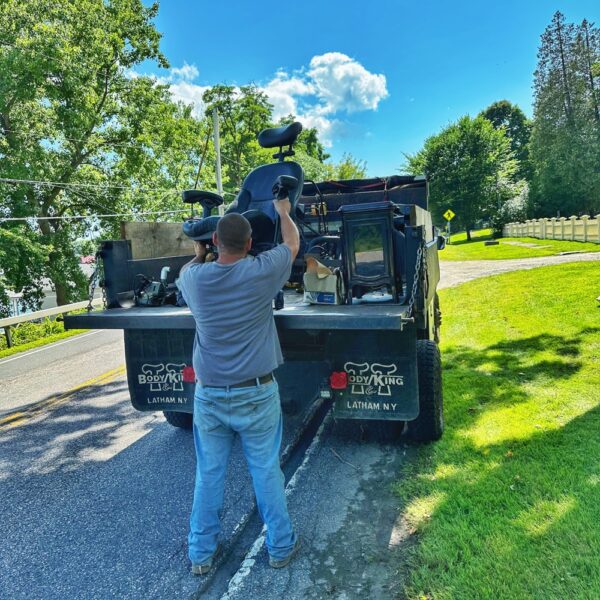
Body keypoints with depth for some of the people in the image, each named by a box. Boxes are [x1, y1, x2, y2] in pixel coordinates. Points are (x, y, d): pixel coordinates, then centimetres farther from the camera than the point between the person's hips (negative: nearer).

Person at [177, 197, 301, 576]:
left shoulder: (195, 279, -6)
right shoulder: (261, 272, -13)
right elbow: (293, 243, 7)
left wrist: (200, 253, 38)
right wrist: (284, 212, 25)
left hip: (209, 395, 2)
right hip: (256, 395, -2)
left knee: (208, 475, 15)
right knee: (266, 472, 12)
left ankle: (201, 554, 30)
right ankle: (281, 547, 29)